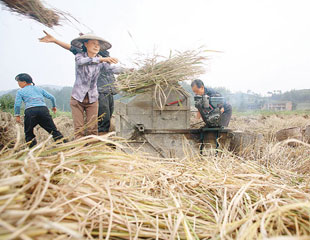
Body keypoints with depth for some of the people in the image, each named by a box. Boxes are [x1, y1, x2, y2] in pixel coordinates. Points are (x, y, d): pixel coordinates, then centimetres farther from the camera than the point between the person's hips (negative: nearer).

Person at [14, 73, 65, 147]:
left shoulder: (20, 91, 15)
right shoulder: (39, 89, 24)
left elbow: (17, 104, 4)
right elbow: (51, 97, 20)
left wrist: (17, 115, 12)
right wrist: (54, 106, 33)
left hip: (30, 111, -2)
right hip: (43, 109, 3)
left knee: (28, 133, 15)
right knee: (53, 130, 2)